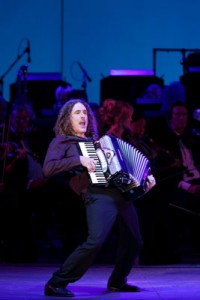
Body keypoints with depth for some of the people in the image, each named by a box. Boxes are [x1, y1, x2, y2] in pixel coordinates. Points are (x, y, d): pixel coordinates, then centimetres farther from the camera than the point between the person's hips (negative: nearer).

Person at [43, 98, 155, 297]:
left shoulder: (95, 141, 26)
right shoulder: (61, 142, 8)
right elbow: (48, 168, -9)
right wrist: (79, 160, -14)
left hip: (120, 193, 7)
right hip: (97, 195, -7)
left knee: (133, 242, 9)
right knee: (95, 242, -24)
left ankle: (117, 282, 30)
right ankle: (56, 283, -16)